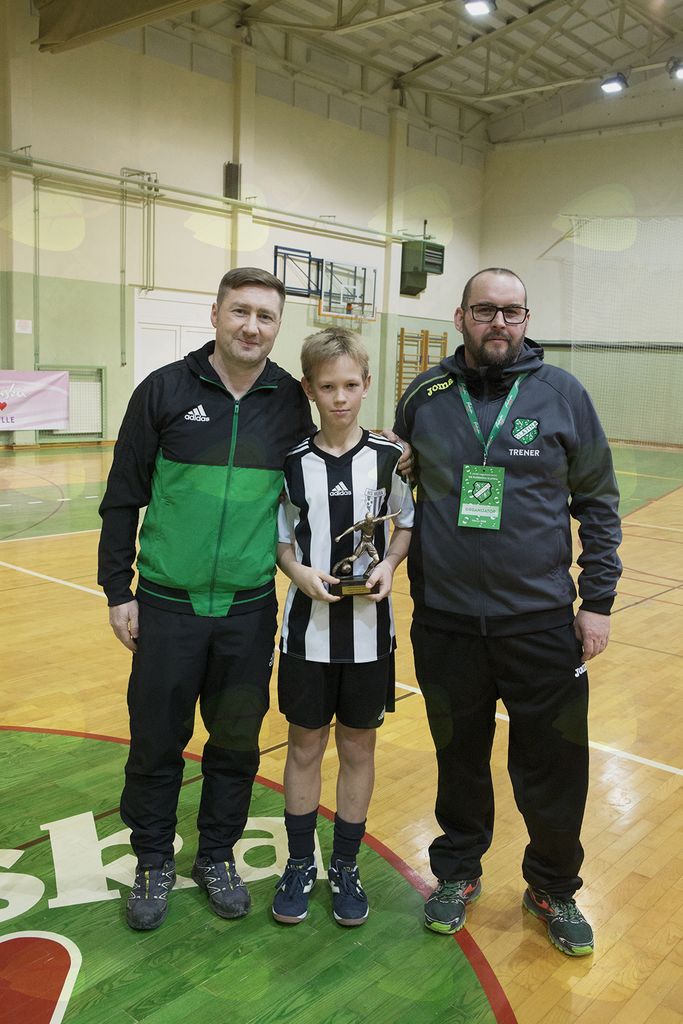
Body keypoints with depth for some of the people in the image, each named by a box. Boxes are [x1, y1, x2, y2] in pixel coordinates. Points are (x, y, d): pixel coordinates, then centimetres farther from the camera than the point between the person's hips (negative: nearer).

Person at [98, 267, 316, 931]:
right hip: (167, 606, -1)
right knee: (156, 743, 9)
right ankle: (153, 864, 32)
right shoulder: (165, 390, -4)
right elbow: (122, 498, -1)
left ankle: (217, 858, 35)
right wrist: (117, 591, -2)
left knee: (237, 745, 13)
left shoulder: (292, 402, 2)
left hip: (250, 609, 2)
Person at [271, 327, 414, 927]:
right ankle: (300, 864, 31)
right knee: (306, 745, 12)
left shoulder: (389, 457, -5)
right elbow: (279, 538, 3)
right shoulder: (293, 462, -4)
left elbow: (409, 524, 5)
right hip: (308, 628, 0)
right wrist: (300, 572, -15)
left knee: (359, 747, 12)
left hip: (369, 630, 0)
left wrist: (389, 565, -13)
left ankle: (346, 867, 31)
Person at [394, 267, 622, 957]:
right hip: (445, 622, 1)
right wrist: (403, 584, 3)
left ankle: (553, 888, 35)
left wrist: (597, 600, -2)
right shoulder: (424, 396, 1)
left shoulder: (561, 394, -2)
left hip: (542, 622, -1)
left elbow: (598, 503, 1)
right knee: (459, 759, 17)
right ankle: (458, 872, 40)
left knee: (554, 771, 9)